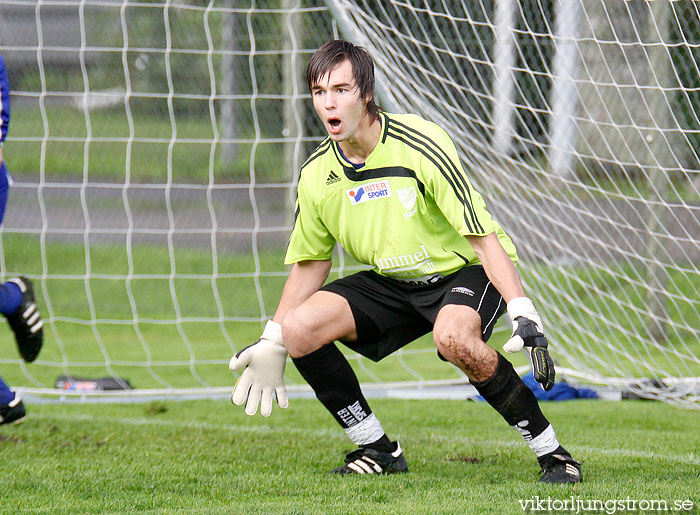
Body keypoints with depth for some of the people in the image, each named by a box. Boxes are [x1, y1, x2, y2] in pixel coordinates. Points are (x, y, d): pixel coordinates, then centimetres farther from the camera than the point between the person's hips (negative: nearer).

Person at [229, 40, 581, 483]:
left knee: (454, 337, -38)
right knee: (300, 329, -14)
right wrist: (272, 344, 9)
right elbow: (309, 263, 11)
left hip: (464, 270, -6)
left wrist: (524, 316, -32)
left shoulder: (419, 144, -25)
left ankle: (551, 451, -23)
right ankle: (378, 450, 3)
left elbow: (483, 236, -24)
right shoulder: (316, 175, -7)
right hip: (392, 281, 6)